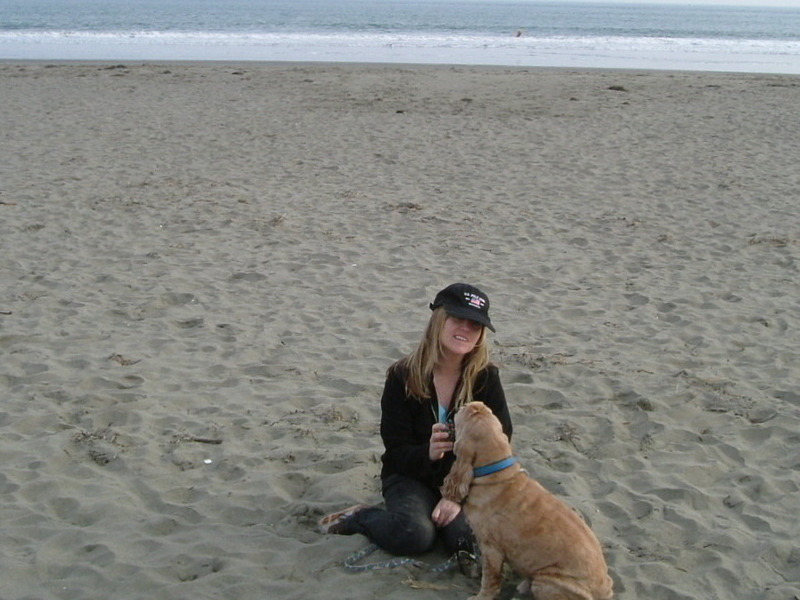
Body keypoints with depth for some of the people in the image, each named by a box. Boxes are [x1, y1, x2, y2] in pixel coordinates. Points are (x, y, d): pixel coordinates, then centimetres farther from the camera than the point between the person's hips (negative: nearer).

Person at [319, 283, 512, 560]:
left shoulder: (486, 378, -7)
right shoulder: (403, 376, -10)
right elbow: (396, 451, -10)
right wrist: (428, 453, -33)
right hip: (411, 477, -1)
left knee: (468, 539, -28)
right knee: (414, 535, -30)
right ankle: (359, 517, 0)